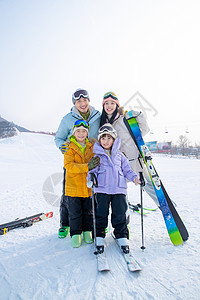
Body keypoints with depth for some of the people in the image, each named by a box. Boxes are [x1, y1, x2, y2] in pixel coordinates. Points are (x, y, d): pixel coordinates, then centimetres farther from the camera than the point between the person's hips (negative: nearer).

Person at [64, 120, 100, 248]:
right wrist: (87, 167, -31)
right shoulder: (70, 149, -7)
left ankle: (87, 230, 34)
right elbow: (69, 166, -20)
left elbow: (97, 162, 16)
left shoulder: (92, 147, 4)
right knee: (74, 212, 7)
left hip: (88, 186, 3)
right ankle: (76, 233, 24)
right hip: (73, 187, -3)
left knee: (88, 211, 15)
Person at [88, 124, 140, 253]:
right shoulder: (98, 156, 8)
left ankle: (122, 236, 21)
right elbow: (93, 170, 4)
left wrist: (134, 177, 0)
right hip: (102, 189, -1)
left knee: (120, 213, 4)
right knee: (101, 213, 2)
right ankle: (99, 236, 19)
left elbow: (126, 169, 16)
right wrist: (91, 177, -16)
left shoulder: (119, 155, 14)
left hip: (119, 189, 2)